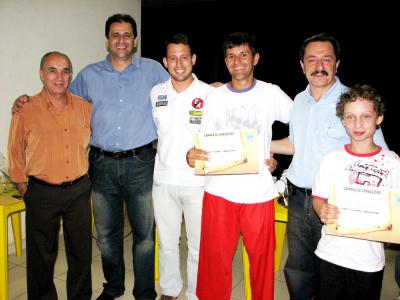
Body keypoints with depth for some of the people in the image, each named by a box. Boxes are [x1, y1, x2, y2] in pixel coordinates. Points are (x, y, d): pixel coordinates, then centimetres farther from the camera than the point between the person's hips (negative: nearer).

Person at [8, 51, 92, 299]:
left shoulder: (84, 107, 0)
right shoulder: (26, 111, -8)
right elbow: (16, 153, 1)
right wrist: (23, 188, 3)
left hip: (79, 190, 3)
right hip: (42, 193, -2)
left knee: (81, 251, 15)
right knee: (43, 254, 13)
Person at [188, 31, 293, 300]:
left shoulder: (271, 94, 2)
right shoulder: (214, 97, 7)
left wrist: (270, 147, 1)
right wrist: (192, 155, -13)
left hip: (259, 193, -1)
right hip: (219, 191, 1)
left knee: (261, 258, 10)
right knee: (215, 258, 7)